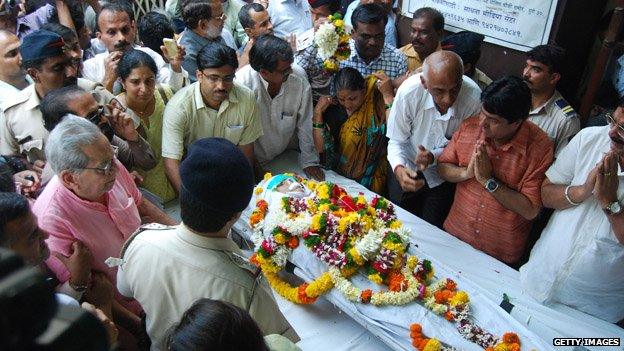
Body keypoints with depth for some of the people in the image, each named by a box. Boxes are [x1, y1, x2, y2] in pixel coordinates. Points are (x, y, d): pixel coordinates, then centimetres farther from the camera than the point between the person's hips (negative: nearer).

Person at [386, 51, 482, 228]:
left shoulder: (474, 98, -28)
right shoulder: (409, 92, -29)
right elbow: (396, 141, -16)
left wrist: (434, 156, -30)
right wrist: (398, 168, -35)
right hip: (407, 169, 0)